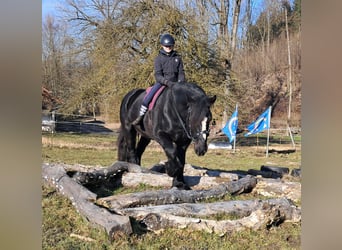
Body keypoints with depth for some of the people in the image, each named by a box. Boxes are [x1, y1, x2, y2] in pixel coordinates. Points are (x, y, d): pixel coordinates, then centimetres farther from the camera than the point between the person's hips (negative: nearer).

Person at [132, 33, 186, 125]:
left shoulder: (177, 58, 10)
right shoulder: (159, 58, 0)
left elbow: (181, 73, 7)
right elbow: (158, 75, -10)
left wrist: (180, 83, -14)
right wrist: (167, 82, -26)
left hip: (175, 84, 3)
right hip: (161, 82, -3)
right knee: (148, 96, -26)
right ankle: (140, 116, -16)